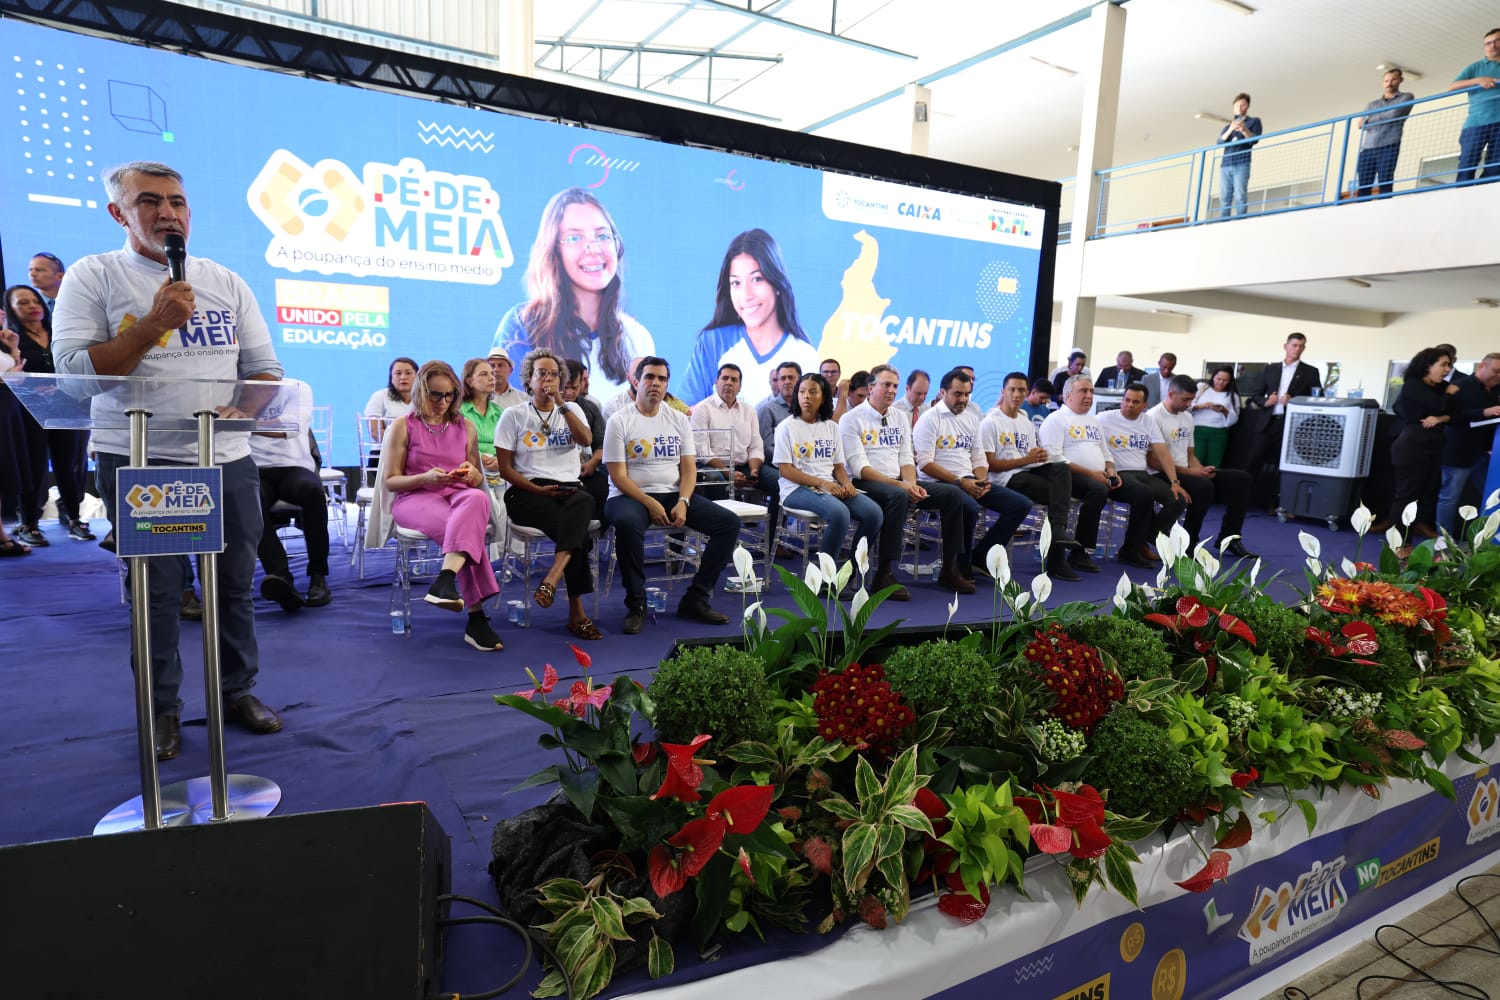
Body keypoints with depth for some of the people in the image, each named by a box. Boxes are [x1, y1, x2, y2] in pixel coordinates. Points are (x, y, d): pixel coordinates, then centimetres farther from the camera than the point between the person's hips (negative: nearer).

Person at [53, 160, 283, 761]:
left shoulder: (227, 282, 10)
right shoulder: (93, 277, 1)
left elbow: (266, 369, 9)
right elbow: (74, 369, -8)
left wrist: (239, 403, -11)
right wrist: (154, 323, -17)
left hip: (227, 458, 3)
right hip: (138, 461, -3)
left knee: (236, 583, 8)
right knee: (156, 591, 4)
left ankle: (238, 690, 24)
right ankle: (162, 708, 19)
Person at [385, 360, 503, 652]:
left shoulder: (466, 428, 18)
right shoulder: (403, 426, 8)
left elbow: (478, 482, 21)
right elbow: (390, 481, 4)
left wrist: (472, 474, -5)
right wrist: (425, 478, -16)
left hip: (459, 496, 3)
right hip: (415, 499, -3)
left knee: (478, 498, -39)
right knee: (469, 528, -37)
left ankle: (445, 581, -54)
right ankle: (476, 618, -42)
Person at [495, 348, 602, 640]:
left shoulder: (571, 409, 18)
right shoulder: (514, 415, 9)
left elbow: (586, 440, -4)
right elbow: (506, 468, 2)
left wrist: (561, 404, -6)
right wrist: (538, 489, -11)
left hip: (569, 489, 3)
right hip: (528, 492, -3)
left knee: (584, 501, -37)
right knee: (578, 531, -32)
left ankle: (552, 577, -47)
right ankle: (576, 611, -30)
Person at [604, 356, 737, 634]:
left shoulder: (679, 420, 10)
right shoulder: (619, 421, -2)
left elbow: (689, 468, 4)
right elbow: (618, 476, -8)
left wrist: (683, 502, -14)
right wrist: (650, 504, -19)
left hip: (674, 495, 5)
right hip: (630, 496, -4)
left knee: (729, 523, -12)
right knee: (627, 523, -40)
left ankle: (695, 599, -5)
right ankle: (636, 604, -20)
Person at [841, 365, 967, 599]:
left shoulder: (899, 417, 18)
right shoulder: (852, 419, -4)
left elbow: (907, 460, 14)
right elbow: (860, 468, -13)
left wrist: (911, 484, -9)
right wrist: (900, 485, -21)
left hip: (899, 484, 7)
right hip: (864, 484, -7)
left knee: (953, 494, -7)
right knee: (898, 496, -39)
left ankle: (951, 567, -1)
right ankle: (883, 575, -34)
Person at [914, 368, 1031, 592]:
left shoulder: (972, 418, 18)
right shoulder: (929, 419, -5)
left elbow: (978, 457, 19)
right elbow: (925, 463, -13)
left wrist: (982, 479, -3)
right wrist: (960, 481, -16)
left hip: (970, 482, 8)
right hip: (941, 483, -8)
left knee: (1021, 505, -3)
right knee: (970, 507, -37)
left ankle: (979, 556, 2)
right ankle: (959, 568, -15)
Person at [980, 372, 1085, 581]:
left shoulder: (1027, 424, 21)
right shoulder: (990, 422, -3)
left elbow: (1032, 460, 18)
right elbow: (989, 464, -10)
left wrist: (1040, 456, -7)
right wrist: (1026, 460, -14)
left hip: (1028, 472, 7)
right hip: (1006, 478, -7)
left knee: (1061, 469, -23)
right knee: (1058, 493, -22)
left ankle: (1058, 529, -27)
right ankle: (1056, 561, -18)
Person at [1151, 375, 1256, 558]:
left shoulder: (1188, 417, 16)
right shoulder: (1154, 417, -12)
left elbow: (1190, 454, 22)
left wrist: (1201, 469, -2)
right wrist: (1188, 471, -16)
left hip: (1186, 472, 9)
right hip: (1163, 475, -9)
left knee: (1240, 479, -2)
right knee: (1203, 486, -35)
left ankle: (1228, 538, 6)